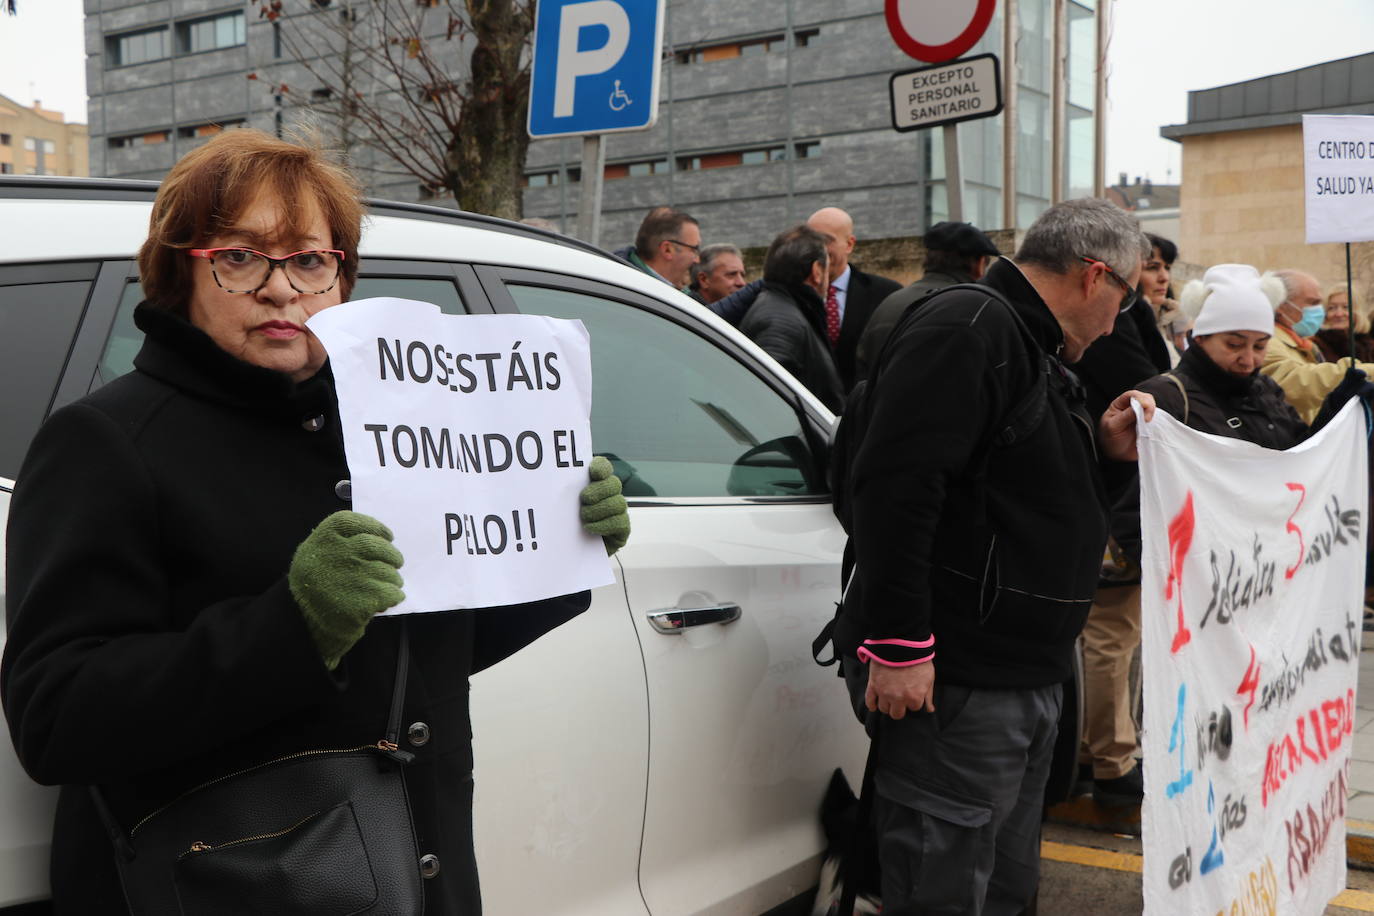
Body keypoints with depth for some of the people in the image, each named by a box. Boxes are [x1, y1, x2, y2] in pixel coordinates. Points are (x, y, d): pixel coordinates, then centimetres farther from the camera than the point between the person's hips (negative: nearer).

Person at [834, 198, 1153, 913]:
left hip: (1024, 679, 11)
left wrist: (1102, 450, 10)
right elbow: (895, 485, -26)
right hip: (955, 684, -11)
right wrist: (898, 645, -28)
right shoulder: (967, 330, -15)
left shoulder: (1036, 350, 19)